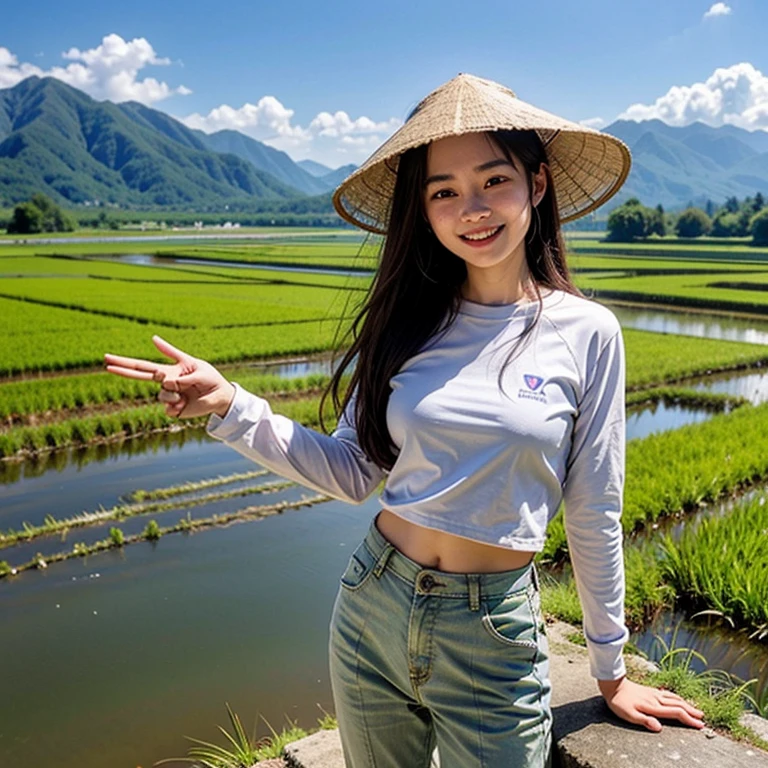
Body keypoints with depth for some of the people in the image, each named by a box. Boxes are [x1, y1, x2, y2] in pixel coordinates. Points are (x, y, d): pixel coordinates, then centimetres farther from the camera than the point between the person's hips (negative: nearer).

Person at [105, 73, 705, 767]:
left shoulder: (584, 333, -9)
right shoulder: (408, 323, -1)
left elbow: (593, 514, -3)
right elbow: (353, 473, -2)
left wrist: (611, 672, 6)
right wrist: (227, 405, -12)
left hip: (494, 635, -3)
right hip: (371, 611, 3)